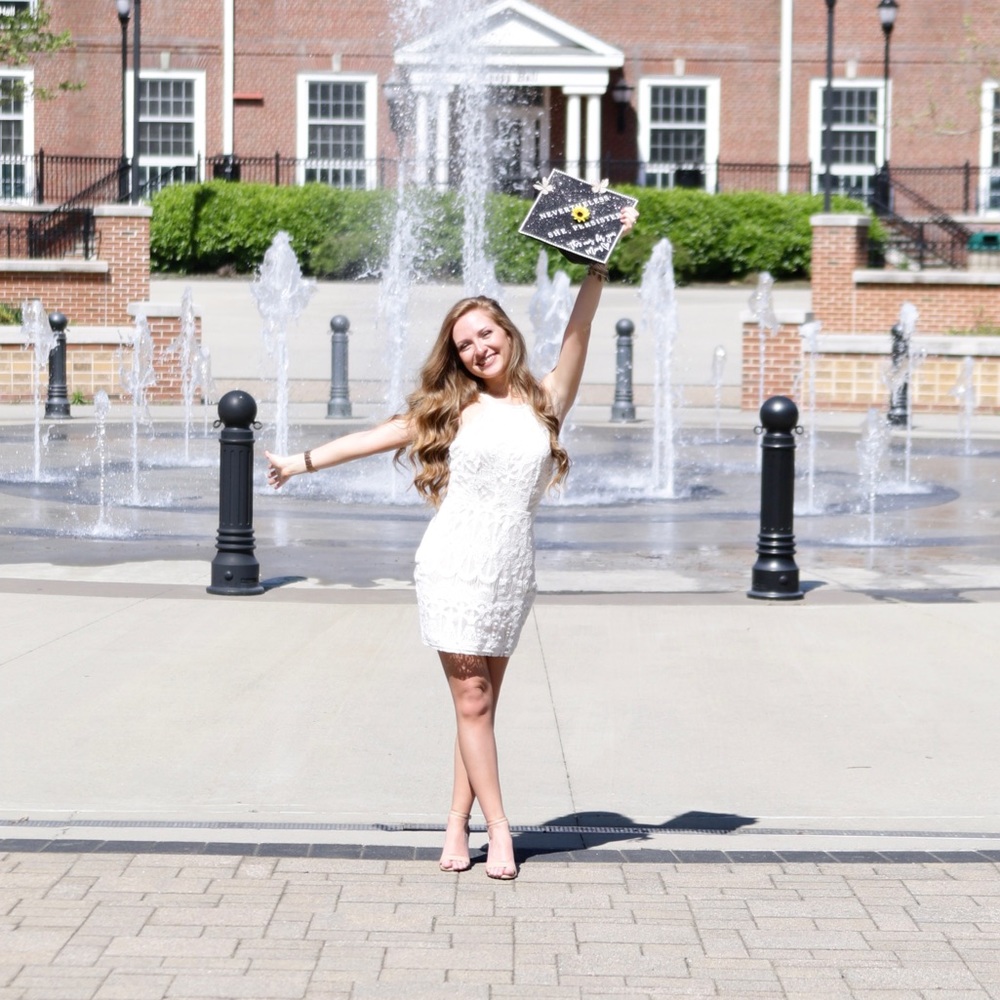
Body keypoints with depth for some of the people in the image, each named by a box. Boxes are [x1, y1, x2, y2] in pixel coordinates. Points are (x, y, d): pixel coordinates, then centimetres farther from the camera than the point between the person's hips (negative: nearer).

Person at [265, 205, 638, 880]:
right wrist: (305, 462, 14)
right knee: (472, 700, -4)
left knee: (484, 700, 2)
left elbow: (578, 332, -1)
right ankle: (498, 829, 0)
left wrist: (601, 262, -9)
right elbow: (386, 434, 12)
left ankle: (458, 824, 7)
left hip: (513, 570, 1)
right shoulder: (454, 408, 8)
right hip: (455, 563, -1)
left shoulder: (547, 400, 7)